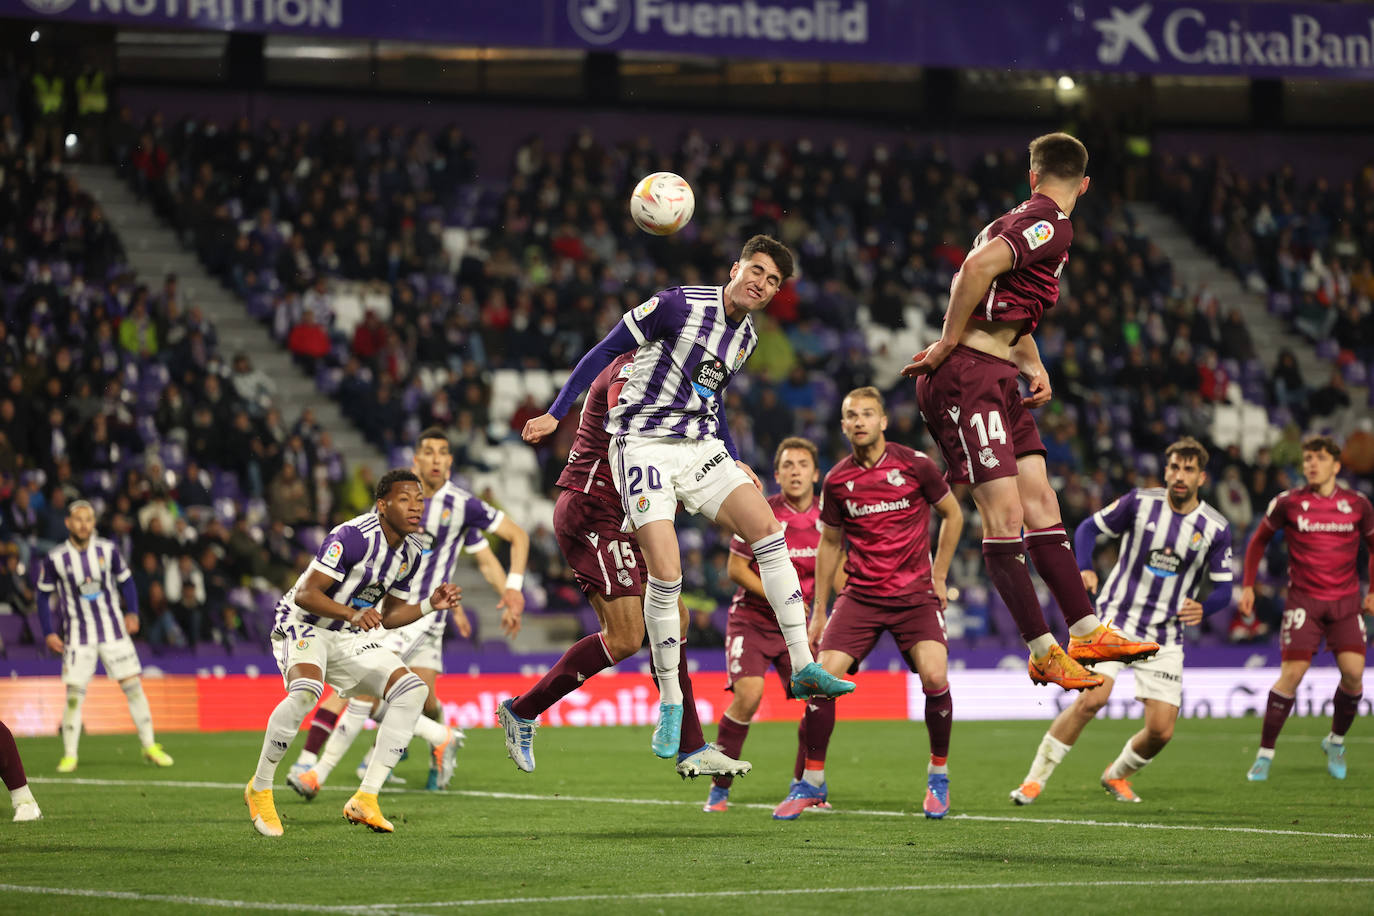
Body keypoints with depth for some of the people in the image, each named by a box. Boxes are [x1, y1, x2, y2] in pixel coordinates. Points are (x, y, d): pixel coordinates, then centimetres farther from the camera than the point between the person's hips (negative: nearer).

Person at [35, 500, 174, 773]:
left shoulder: (107, 550, -1)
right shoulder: (55, 558, -5)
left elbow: (125, 581, 11)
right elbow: (44, 596, 4)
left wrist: (132, 612, -3)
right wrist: (49, 633, -2)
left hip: (113, 631, 2)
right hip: (78, 636, -2)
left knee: (133, 685, -1)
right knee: (74, 693, -6)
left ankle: (150, 747, 8)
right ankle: (69, 756, 4)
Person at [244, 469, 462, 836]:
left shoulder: (410, 551, 3)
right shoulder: (353, 536, -23)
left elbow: (389, 615, 12)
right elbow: (305, 594, -27)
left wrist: (430, 605, -3)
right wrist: (351, 613, -41)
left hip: (348, 638, 8)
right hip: (303, 625, -8)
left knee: (411, 690, -11)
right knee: (305, 692, -37)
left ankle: (365, 799, -12)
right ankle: (259, 789, -16)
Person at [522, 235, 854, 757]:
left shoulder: (746, 336, 11)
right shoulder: (679, 306, -12)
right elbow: (606, 351, -7)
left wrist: (735, 462, 21)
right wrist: (556, 412, -8)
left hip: (701, 449, 6)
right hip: (645, 444, -6)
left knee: (768, 530, -13)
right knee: (665, 573, -17)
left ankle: (803, 667, -9)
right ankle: (670, 703, -3)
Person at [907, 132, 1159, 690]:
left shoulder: (1022, 221, 20)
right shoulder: (1052, 226, -11)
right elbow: (979, 266, -26)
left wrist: (1035, 368, 16)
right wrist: (951, 342, -16)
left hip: (996, 378, 10)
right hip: (966, 375, -10)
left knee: (1040, 502, 8)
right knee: (1004, 514, -9)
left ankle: (1085, 632, 9)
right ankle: (1043, 652, -8)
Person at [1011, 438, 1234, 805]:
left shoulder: (1216, 527, -3)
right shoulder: (1140, 502, -6)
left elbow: (1223, 587, 4)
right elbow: (1089, 527, 5)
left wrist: (1203, 608, -19)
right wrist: (1085, 568, -13)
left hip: (1165, 635, 2)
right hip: (1116, 618, -2)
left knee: (1161, 731, -5)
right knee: (1092, 697, -25)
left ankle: (1117, 774, 28)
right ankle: (1036, 778, -11)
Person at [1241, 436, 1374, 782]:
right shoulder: (1288, 503, -2)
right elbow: (1258, 541, 11)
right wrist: (1248, 586, 4)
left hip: (1346, 600, 2)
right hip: (1304, 600, -2)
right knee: (1292, 673, -12)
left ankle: (1336, 741, 15)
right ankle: (1265, 754, -1)